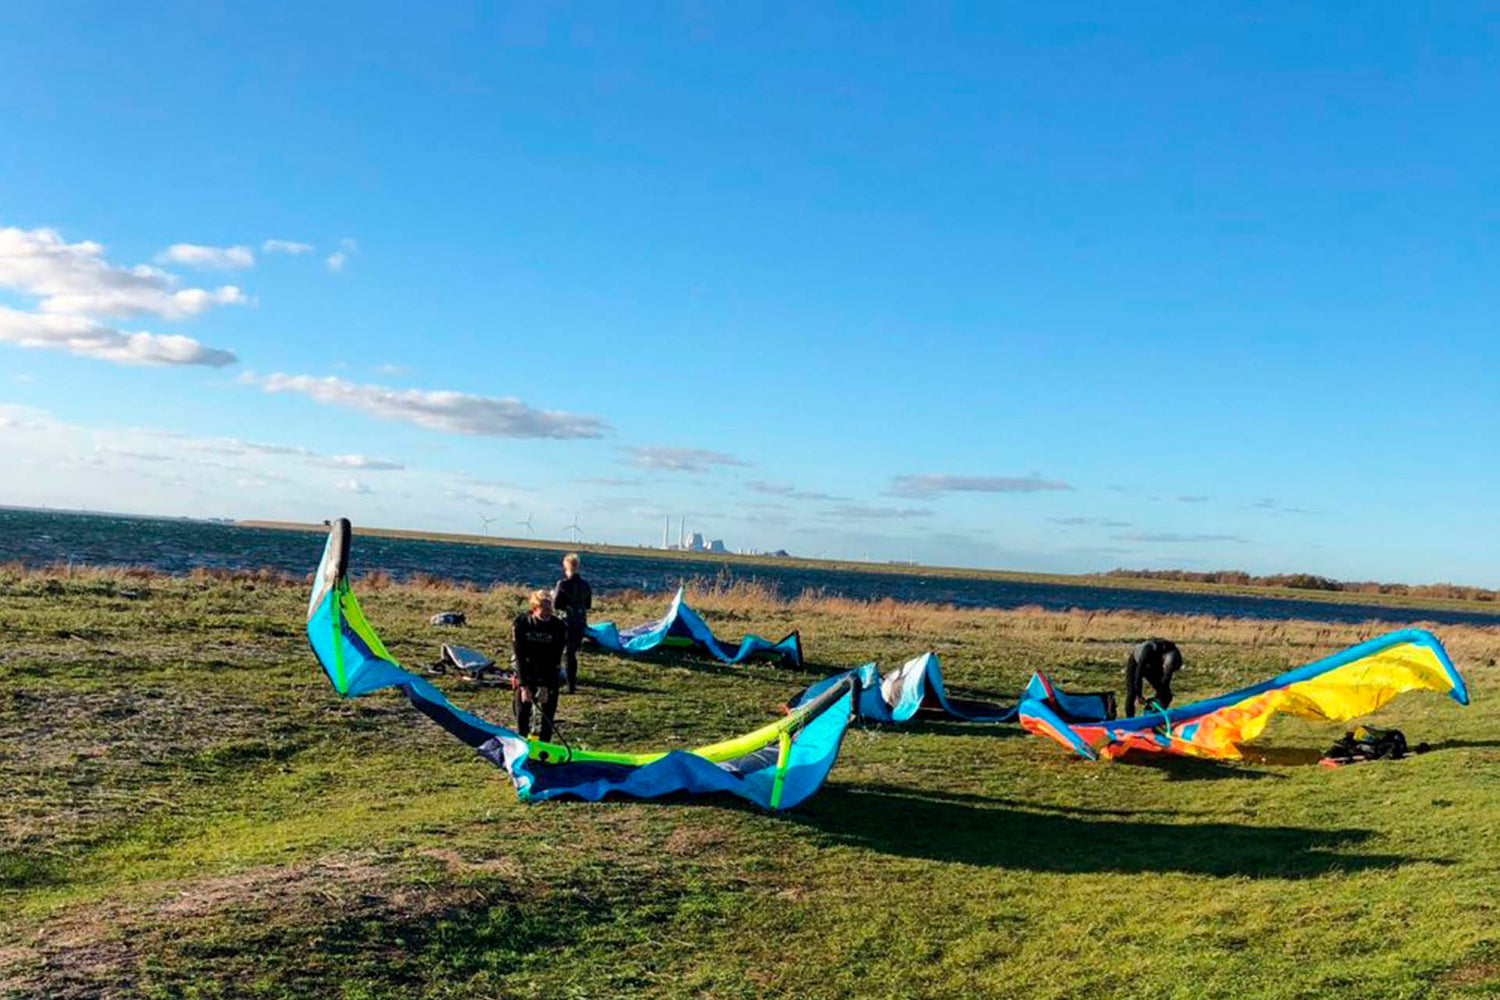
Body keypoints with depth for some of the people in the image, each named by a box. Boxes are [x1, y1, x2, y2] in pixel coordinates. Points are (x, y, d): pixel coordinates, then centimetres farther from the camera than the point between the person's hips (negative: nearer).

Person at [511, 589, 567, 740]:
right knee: (522, 711, 0)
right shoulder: (520, 623, -18)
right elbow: (519, 656, -20)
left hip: (548, 673, 0)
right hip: (525, 671, 0)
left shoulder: (559, 626, -18)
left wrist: (545, 686, -24)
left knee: (548, 712, -3)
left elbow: (554, 659, -18)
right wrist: (523, 685, -26)